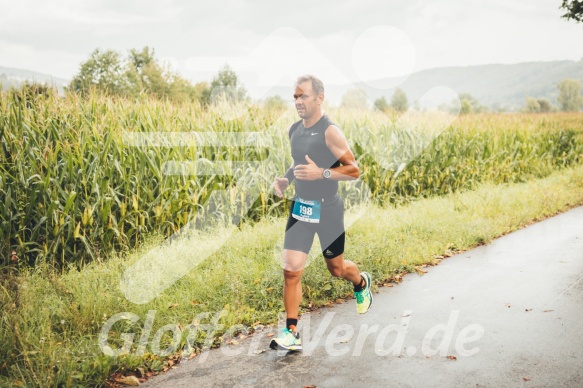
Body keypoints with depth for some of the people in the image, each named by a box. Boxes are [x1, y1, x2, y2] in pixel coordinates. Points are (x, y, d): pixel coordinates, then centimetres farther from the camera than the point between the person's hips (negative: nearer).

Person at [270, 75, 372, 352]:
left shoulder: (330, 132, -16)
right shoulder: (293, 130, 5)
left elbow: (354, 170, -16)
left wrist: (321, 174, -29)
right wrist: (286, 179, 2)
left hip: (328, 209, -5)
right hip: (300, 206, 5)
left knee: (336, 268, 13)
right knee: (291, 269, -6)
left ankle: (362, 283, 49)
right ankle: (291, 333, 2)